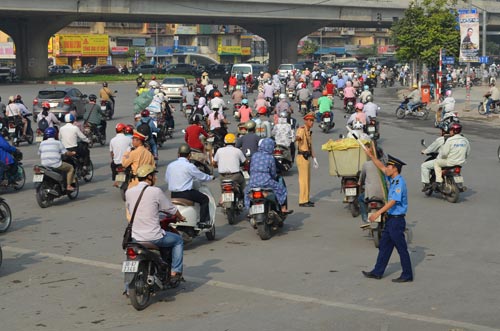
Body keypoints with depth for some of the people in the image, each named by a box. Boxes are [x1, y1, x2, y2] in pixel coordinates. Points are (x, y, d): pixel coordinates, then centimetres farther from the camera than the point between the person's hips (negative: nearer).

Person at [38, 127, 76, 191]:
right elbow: (66, 153, 0)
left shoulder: (42, 143, 12)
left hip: (44, 165, 6)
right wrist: (72, 153, 20)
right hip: (55, 165, -6)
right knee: (70, 168, 14)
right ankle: (68, 186, 6)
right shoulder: (58, 143, 0)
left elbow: (39, 154, 17)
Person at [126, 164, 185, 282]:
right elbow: (171, 209, -1)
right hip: (153, 236, -5)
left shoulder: (129, 192, 2)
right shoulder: (156, 191, -12)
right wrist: (180, 217, 20)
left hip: (135, 237, 5)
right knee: (178, 240, 20)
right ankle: (174, 273, 14)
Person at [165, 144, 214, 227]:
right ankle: (203, 222, 7)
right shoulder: (189, 166, -11)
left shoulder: (170, 165, 4)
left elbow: (166, 179, 15)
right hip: (186, 194, -6)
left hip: (173, 195, 7)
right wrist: (211, 177, 20)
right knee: (205, 199, 10)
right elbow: (202, 177, -1)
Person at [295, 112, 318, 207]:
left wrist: (314, 159, 21)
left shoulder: (309, 131, 18)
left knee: (307, 179, 14)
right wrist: (297, 138, -60)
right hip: (302, 157, -10)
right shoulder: (301, 129, -12)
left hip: (307, 157, 10)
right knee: (303, 179, -9)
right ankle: (303, 201, -7)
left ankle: (306, 199, 22)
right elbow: (298, 137, -36)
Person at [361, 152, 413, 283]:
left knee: (401, 248, -1)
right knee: (384, 246, 14)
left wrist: (378, 213, -31)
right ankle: (377, 272, 22)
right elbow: (381, 167, 22)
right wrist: (371, 156, 19)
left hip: (397, 219, -10)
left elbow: (393, 201, -27)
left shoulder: (400, 182, -19)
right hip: (390, 219, 10)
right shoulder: (393, 179, 8)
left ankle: (407, 275, 7)